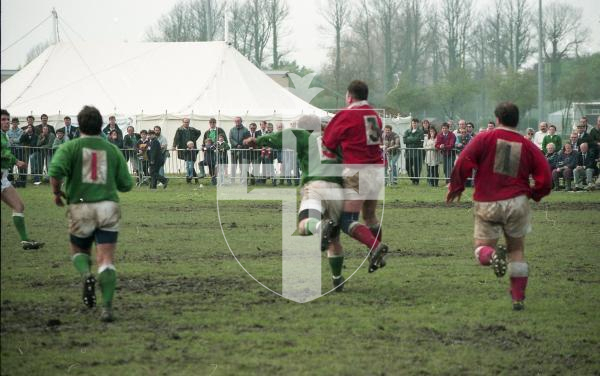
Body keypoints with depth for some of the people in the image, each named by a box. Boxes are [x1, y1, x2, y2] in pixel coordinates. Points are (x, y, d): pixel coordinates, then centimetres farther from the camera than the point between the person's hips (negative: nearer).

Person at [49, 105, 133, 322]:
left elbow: (56, 171, -17)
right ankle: (107, 308, -15)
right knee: (106, 259, -1)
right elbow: (126, 185, 8)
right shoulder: (113, 150, 8)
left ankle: (86, 275, -10)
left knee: (79, 250, 22)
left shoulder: (70, 148, 1)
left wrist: (57, 192, 2)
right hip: (108, 206, 1)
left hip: (81, 208, -1)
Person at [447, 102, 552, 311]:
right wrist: (533, 195, 21)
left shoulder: (484, 139, -1)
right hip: (517, 203, 1)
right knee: (517, 250, 16)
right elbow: (545, 180, 1)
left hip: (486, 205, -1)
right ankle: (518, 298, 14)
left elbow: (463, 163, -9)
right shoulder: (529, 147, 3)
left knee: (482, 247, 11)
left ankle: (492, 255, -26)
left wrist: (456, 187, 6)